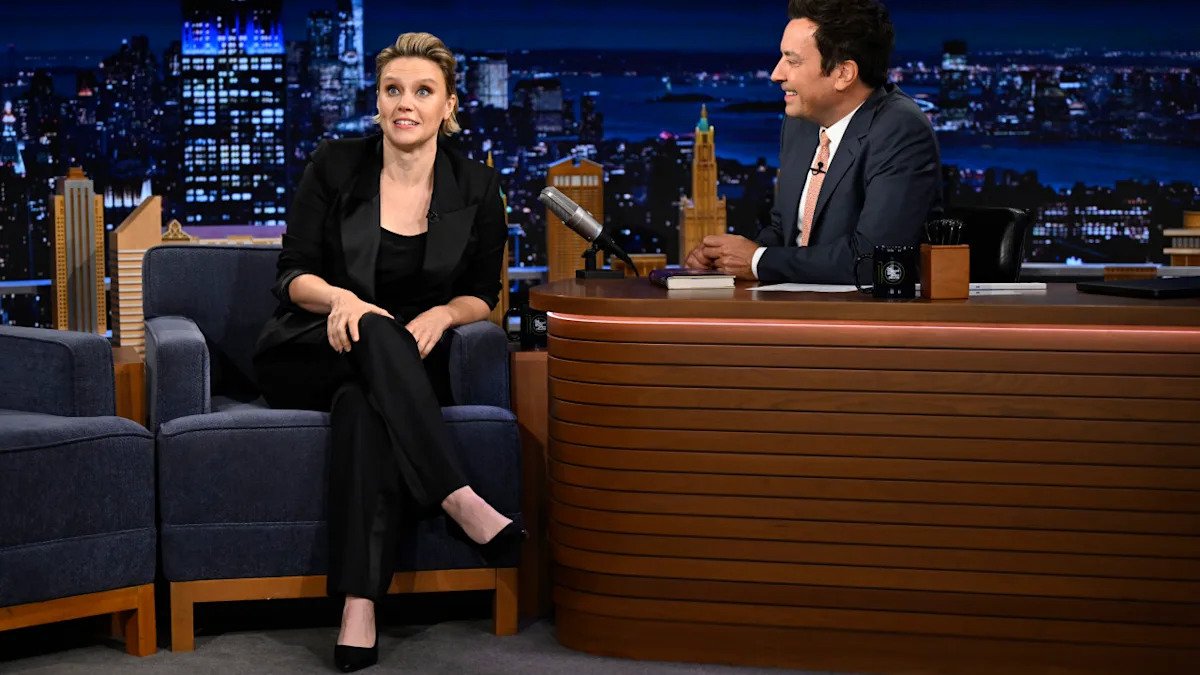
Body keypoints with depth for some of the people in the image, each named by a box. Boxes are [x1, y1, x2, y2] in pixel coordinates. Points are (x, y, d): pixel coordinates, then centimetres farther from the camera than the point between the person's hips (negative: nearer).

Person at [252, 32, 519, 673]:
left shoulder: (476, 189, 3)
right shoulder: (335, 165, -1)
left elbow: (482, 293, 9)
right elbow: (292, 273, -1)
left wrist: (441, 314, -14)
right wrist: (338, 297, -24)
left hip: (408, 366, 0)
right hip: (306, 354, 0)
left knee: (363, 405, -38)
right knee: (375, 331, -37)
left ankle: (360, 607, -46)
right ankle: (459, 500, -44)